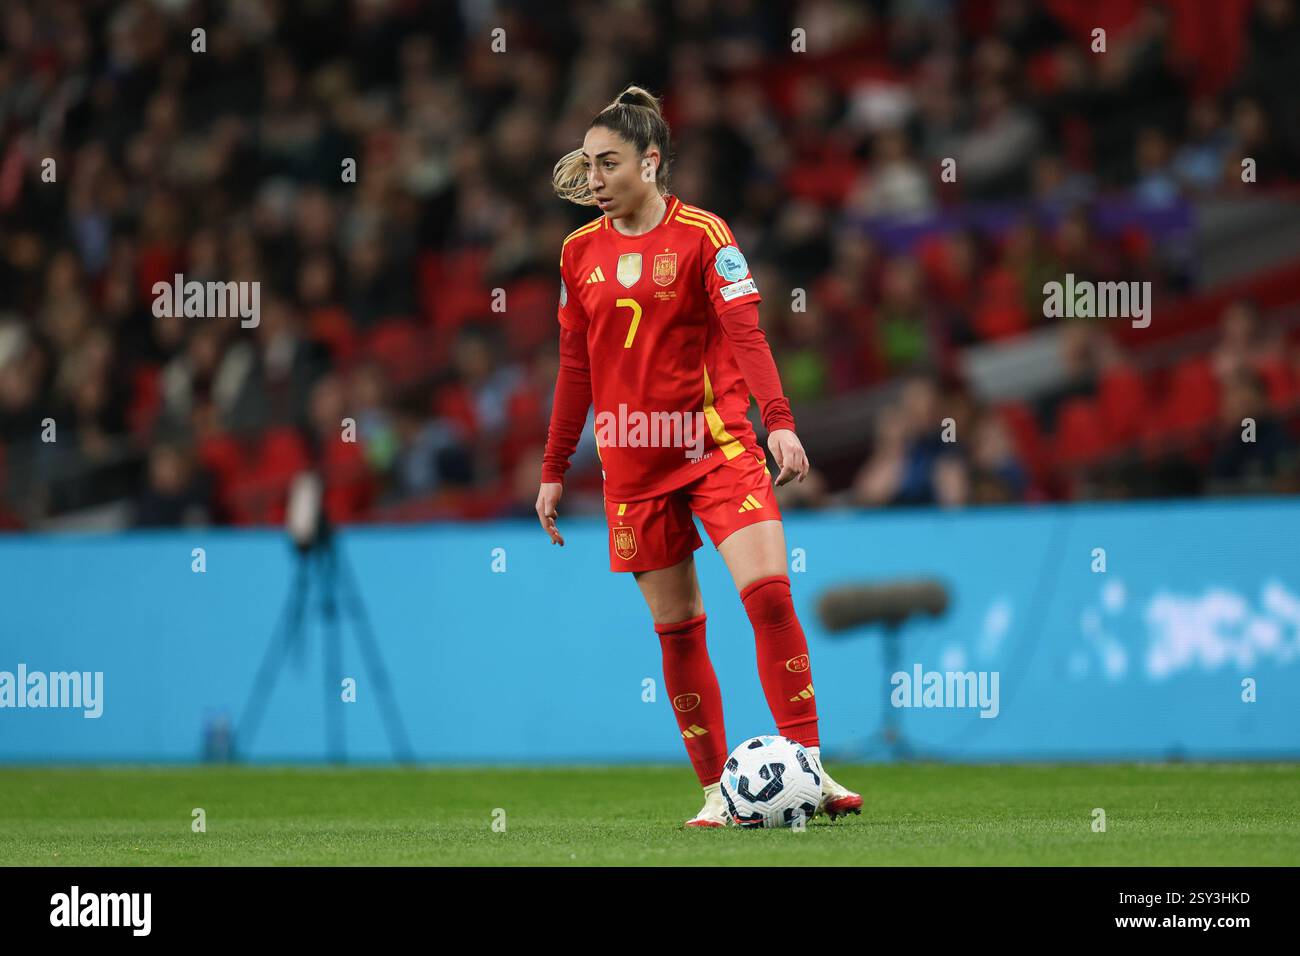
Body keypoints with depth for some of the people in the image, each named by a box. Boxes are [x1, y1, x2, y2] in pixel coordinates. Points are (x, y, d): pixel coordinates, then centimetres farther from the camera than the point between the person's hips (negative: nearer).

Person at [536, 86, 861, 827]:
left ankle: (808, 768, -14)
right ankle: (718, 790, 10)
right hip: (632, 461, 4)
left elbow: (745, 333, -15)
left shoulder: (702, 236, -6)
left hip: (716, 446, -4)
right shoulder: (581, 252, 8)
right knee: (677, 627, 3)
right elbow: (576, 368, 15)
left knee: (769, 591, -18)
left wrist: (779, 420, -29)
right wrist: (555, 472, 15)